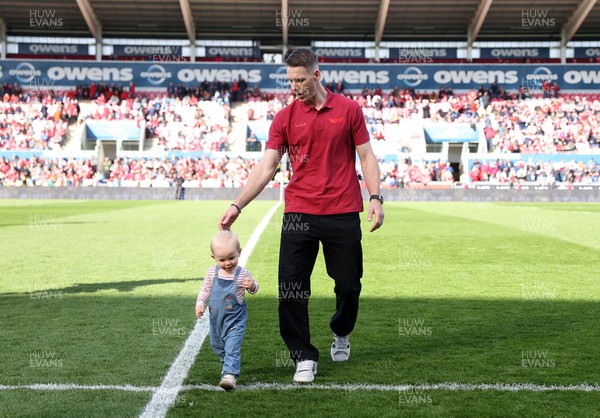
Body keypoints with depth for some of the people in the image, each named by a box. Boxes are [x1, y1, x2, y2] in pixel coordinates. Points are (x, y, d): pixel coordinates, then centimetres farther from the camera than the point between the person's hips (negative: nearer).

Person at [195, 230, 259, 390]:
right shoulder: (212, 273, -8)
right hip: (216, 318, 5)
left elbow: (254, 288, 1)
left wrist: (252, 286, -23)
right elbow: (205, 290, 4)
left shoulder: (243, 274, -15)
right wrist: (200, 304, -11)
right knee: (217, 346, 23)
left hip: (235, 319, -5)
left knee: (232, 347, -17)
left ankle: (230, 374, -19)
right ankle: (228, 365, 47)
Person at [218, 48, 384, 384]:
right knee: (292, 288, -5)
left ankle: (341, 334, 38)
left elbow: (366, 156, 6)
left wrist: (375, 198, -6)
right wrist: (237, 206, -8)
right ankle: (305, 357, 9)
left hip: (343, 213, -1)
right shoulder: (285, 118, 5)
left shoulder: (349, 109, 3)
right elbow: (266, 167, 1)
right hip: (299, 214, 1)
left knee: (349, 284, 8)